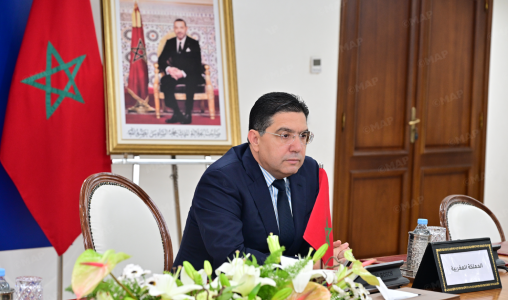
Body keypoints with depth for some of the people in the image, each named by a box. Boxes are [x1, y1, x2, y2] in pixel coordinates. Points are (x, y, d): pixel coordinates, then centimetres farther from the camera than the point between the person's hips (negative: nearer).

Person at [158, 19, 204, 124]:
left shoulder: (194, 43, 4)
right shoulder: (170, 43, 12)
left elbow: (197, 64, -7)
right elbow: (161, 60, 4)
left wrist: (183, 73, -25)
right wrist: (168, 69, -20)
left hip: (190, 75, -3)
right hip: (174, 74, 3)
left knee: (191, 81, -38)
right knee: (165, 81, -31)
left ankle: (188, 114, -33)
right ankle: (176, 113, -27)